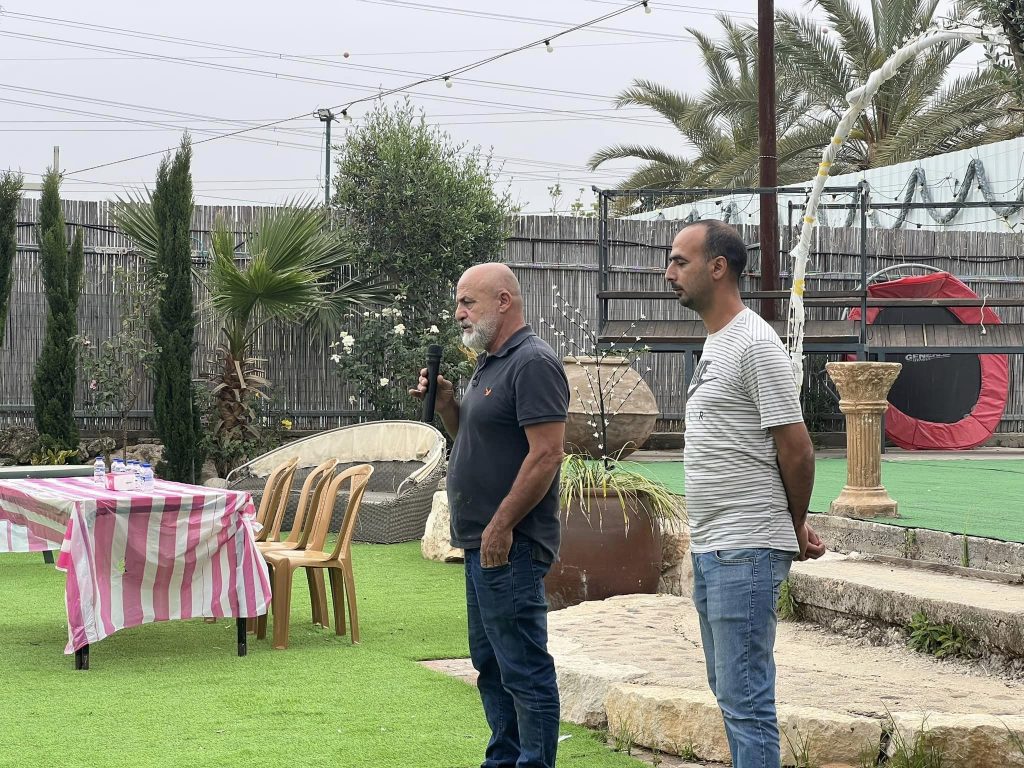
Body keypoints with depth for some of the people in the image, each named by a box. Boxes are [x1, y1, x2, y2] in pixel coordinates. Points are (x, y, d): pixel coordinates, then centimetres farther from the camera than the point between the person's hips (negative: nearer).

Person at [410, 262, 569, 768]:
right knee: (490, 664, 18)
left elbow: (546, 453, -21)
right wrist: (444, 403, 8)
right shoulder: (489, 364, 17)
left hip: (510, 544, -11)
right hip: (484, 542, 11)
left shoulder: (533, 363, -15)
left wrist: (501, 527, -21)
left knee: (524, 668, -6)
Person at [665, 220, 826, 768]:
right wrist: (793, 527, 15)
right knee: (729, 694, 15)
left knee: (746, 701, -8)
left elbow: (795, 447, -15)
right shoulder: (715, 344, 16)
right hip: (709, 548, 10)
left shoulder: (755, 344, -14)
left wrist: (794, 527, -1)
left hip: (745, 553, -10)